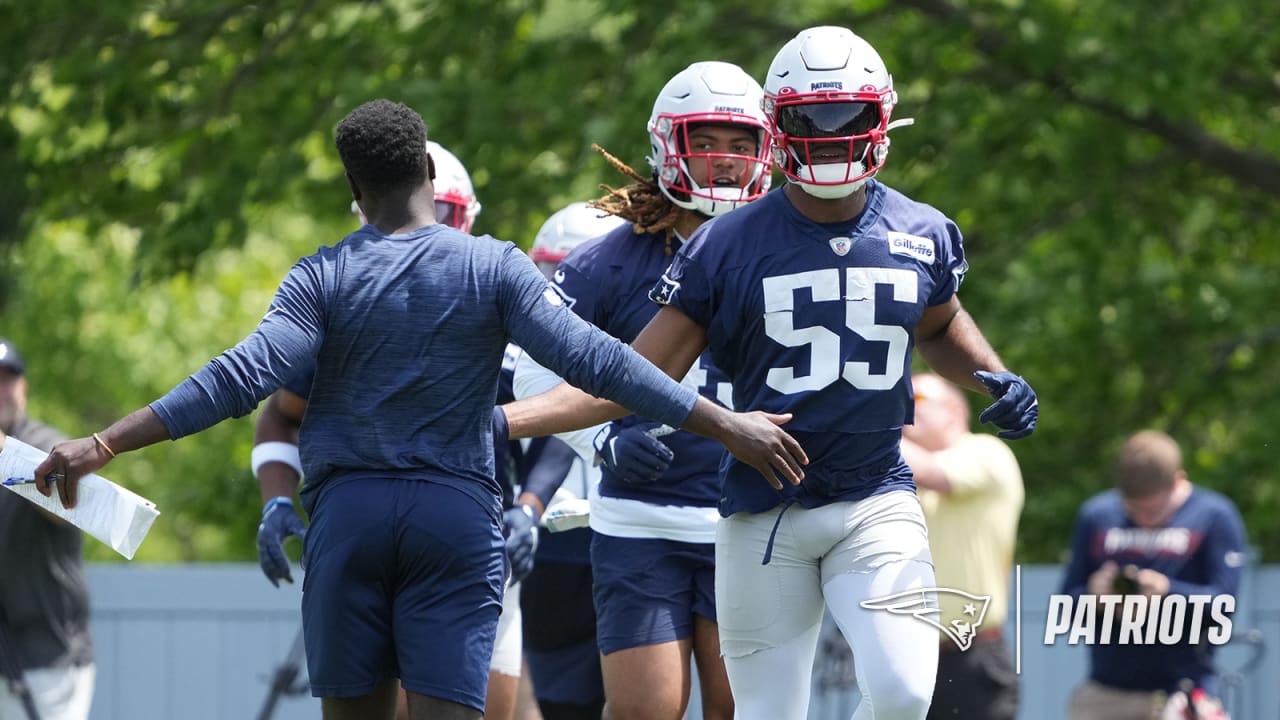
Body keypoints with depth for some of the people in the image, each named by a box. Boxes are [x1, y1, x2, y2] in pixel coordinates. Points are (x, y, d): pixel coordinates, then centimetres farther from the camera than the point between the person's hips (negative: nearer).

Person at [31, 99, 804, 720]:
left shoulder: (324, 278, 1)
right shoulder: (493, 268, 1)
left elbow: (242, 379, -8)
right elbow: (594, 361, -5)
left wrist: (102, 445, -7)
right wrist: (725, 424, -2)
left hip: (349, 508, 1)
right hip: (458, 514, -1)